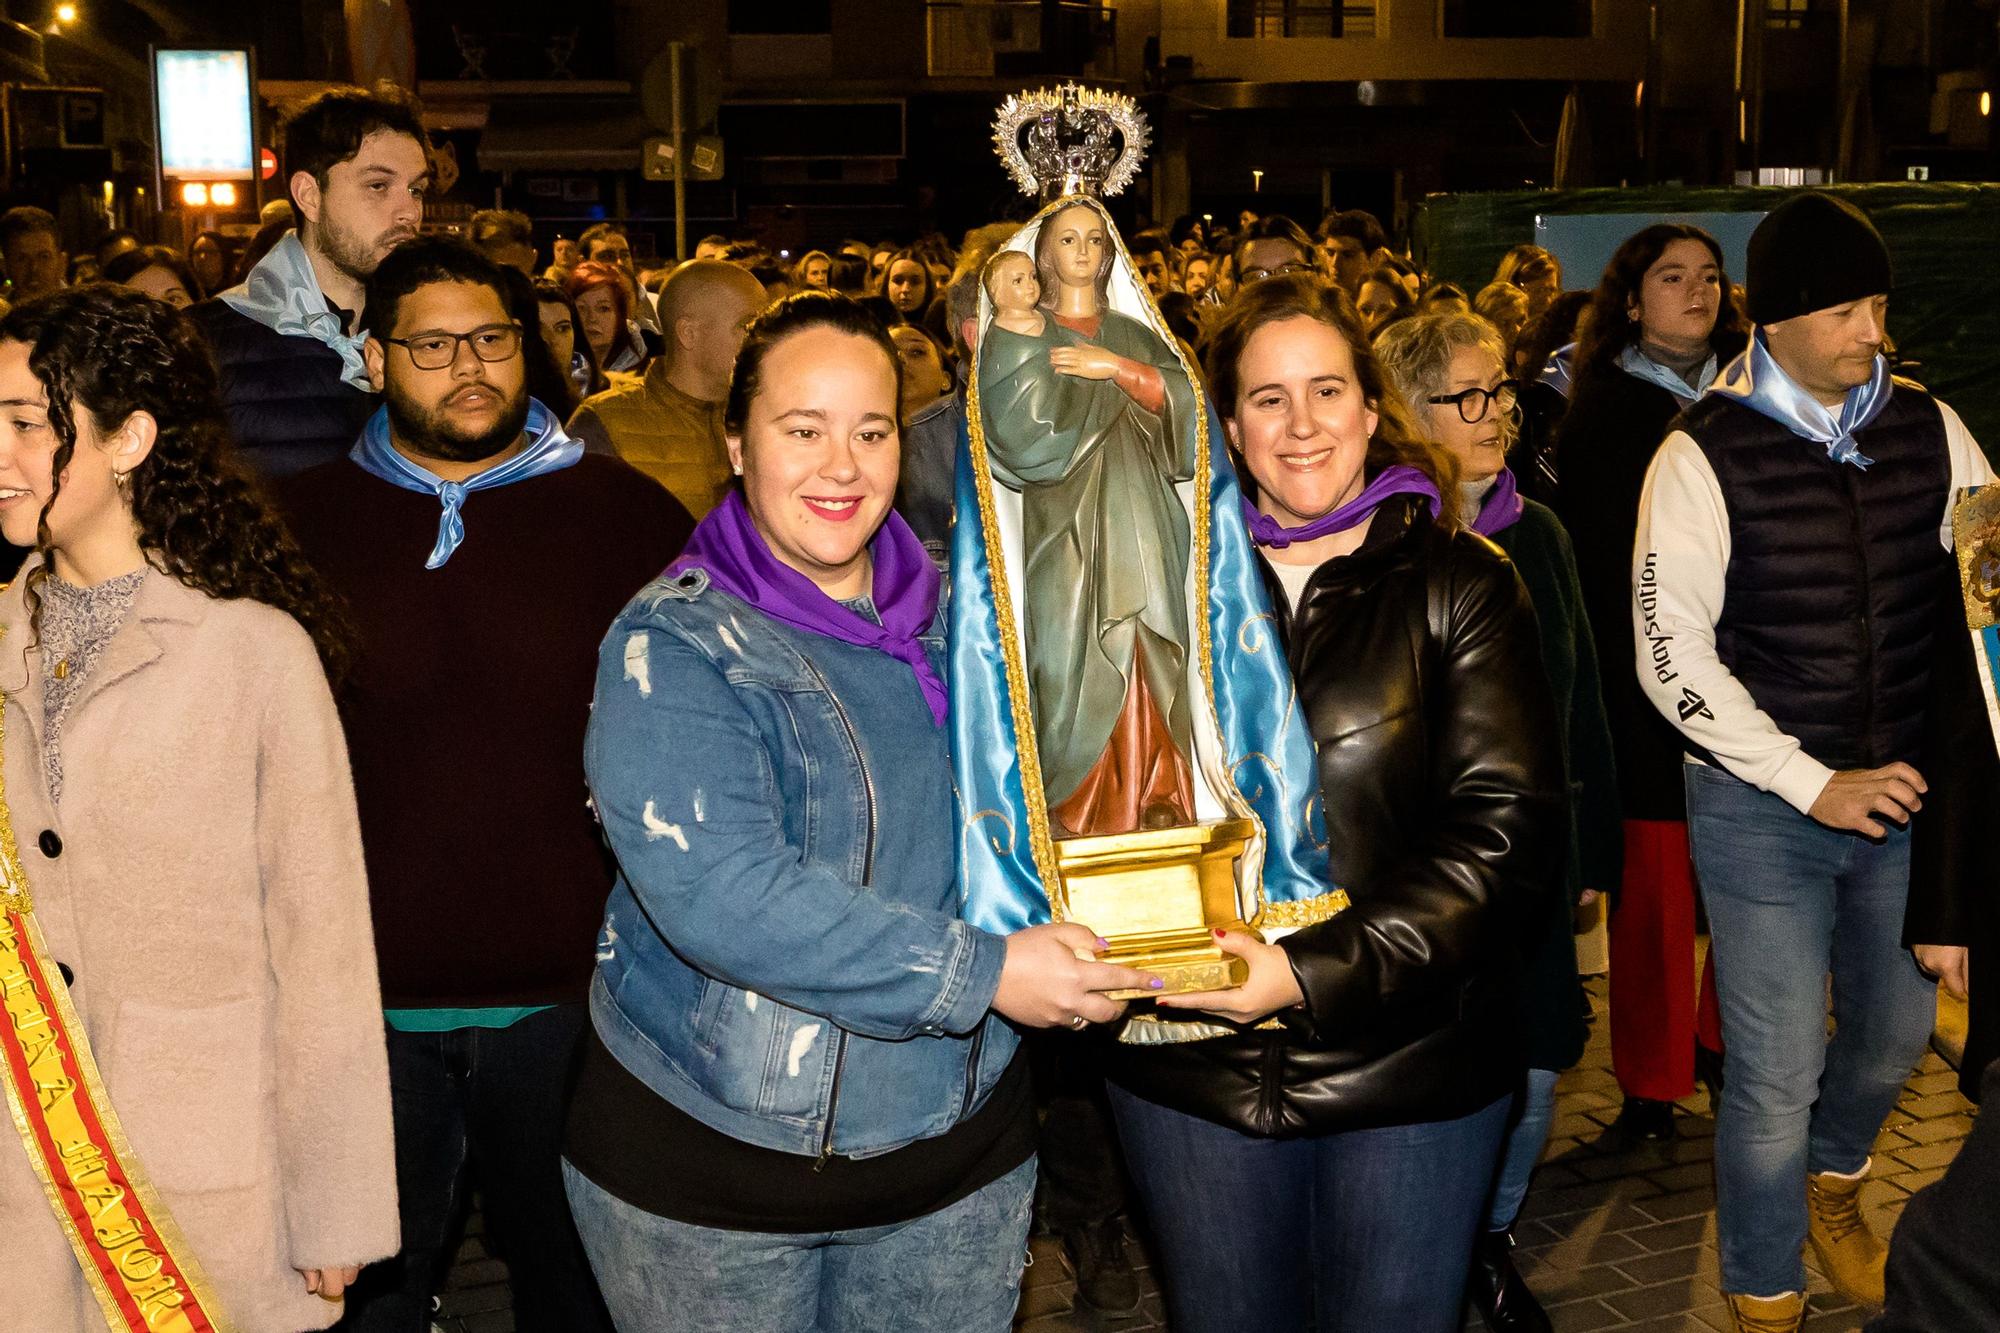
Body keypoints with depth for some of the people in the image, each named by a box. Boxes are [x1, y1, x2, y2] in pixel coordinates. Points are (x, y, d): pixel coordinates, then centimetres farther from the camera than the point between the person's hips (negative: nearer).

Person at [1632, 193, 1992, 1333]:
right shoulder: (1704, 456, -11)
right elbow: (1672, 659, -12)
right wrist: (1814, 784, -15)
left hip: (1903, 790, 4)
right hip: (1763, 801, -4)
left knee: (1898, 1026, 20)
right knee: (1776, 1075, 2)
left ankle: (1833, 1180, 53)